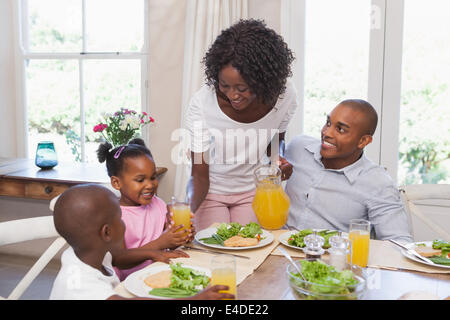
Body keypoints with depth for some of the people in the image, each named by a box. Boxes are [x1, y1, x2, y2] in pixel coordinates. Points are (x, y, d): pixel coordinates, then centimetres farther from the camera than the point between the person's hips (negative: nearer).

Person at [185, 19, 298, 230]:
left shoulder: (285, 95, -20)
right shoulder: (201, 104, -28)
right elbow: (199, 175, -21)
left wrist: (278, 159, -19)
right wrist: (188, 209, -39)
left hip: (252, 189, 2)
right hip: (211, 191, -2)